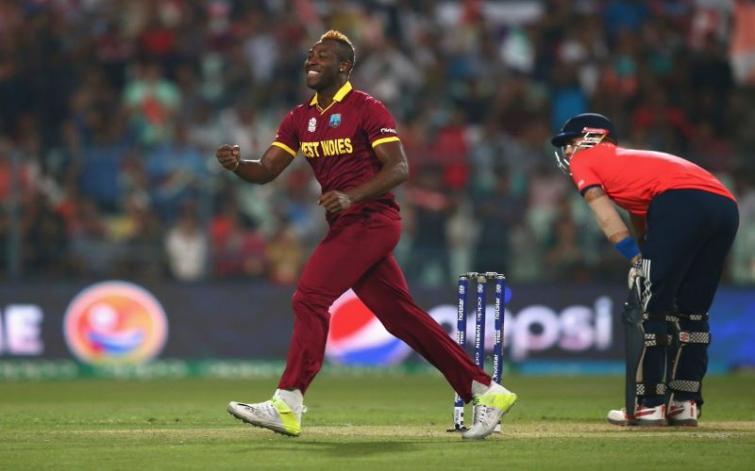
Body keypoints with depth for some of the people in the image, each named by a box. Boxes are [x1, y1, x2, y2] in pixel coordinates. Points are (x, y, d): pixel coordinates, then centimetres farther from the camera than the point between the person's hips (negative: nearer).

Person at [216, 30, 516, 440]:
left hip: (372, 219, -8)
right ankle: (486, 392, 14)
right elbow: (266, 170, 8)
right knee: (401, 317, 8)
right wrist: (236, 164, -14)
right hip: (347, 226, 8)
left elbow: (399, 168, -15)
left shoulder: (366, 109, -8)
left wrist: (351, 196, -28)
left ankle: (287, 406, -20)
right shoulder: (300, 118, 14)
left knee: (310, 297, -18)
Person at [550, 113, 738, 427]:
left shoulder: (584, 160, 19)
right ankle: (686, 403, 15)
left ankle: (650, 405, -2)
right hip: (727, 207, 8)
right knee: (692, 312, 15)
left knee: (652, 309, -1)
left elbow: (611, 224, 8)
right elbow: (640, 221, 34)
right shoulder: (631, 160, 39)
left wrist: (637, 261, 3)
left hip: (681, 201, -7)